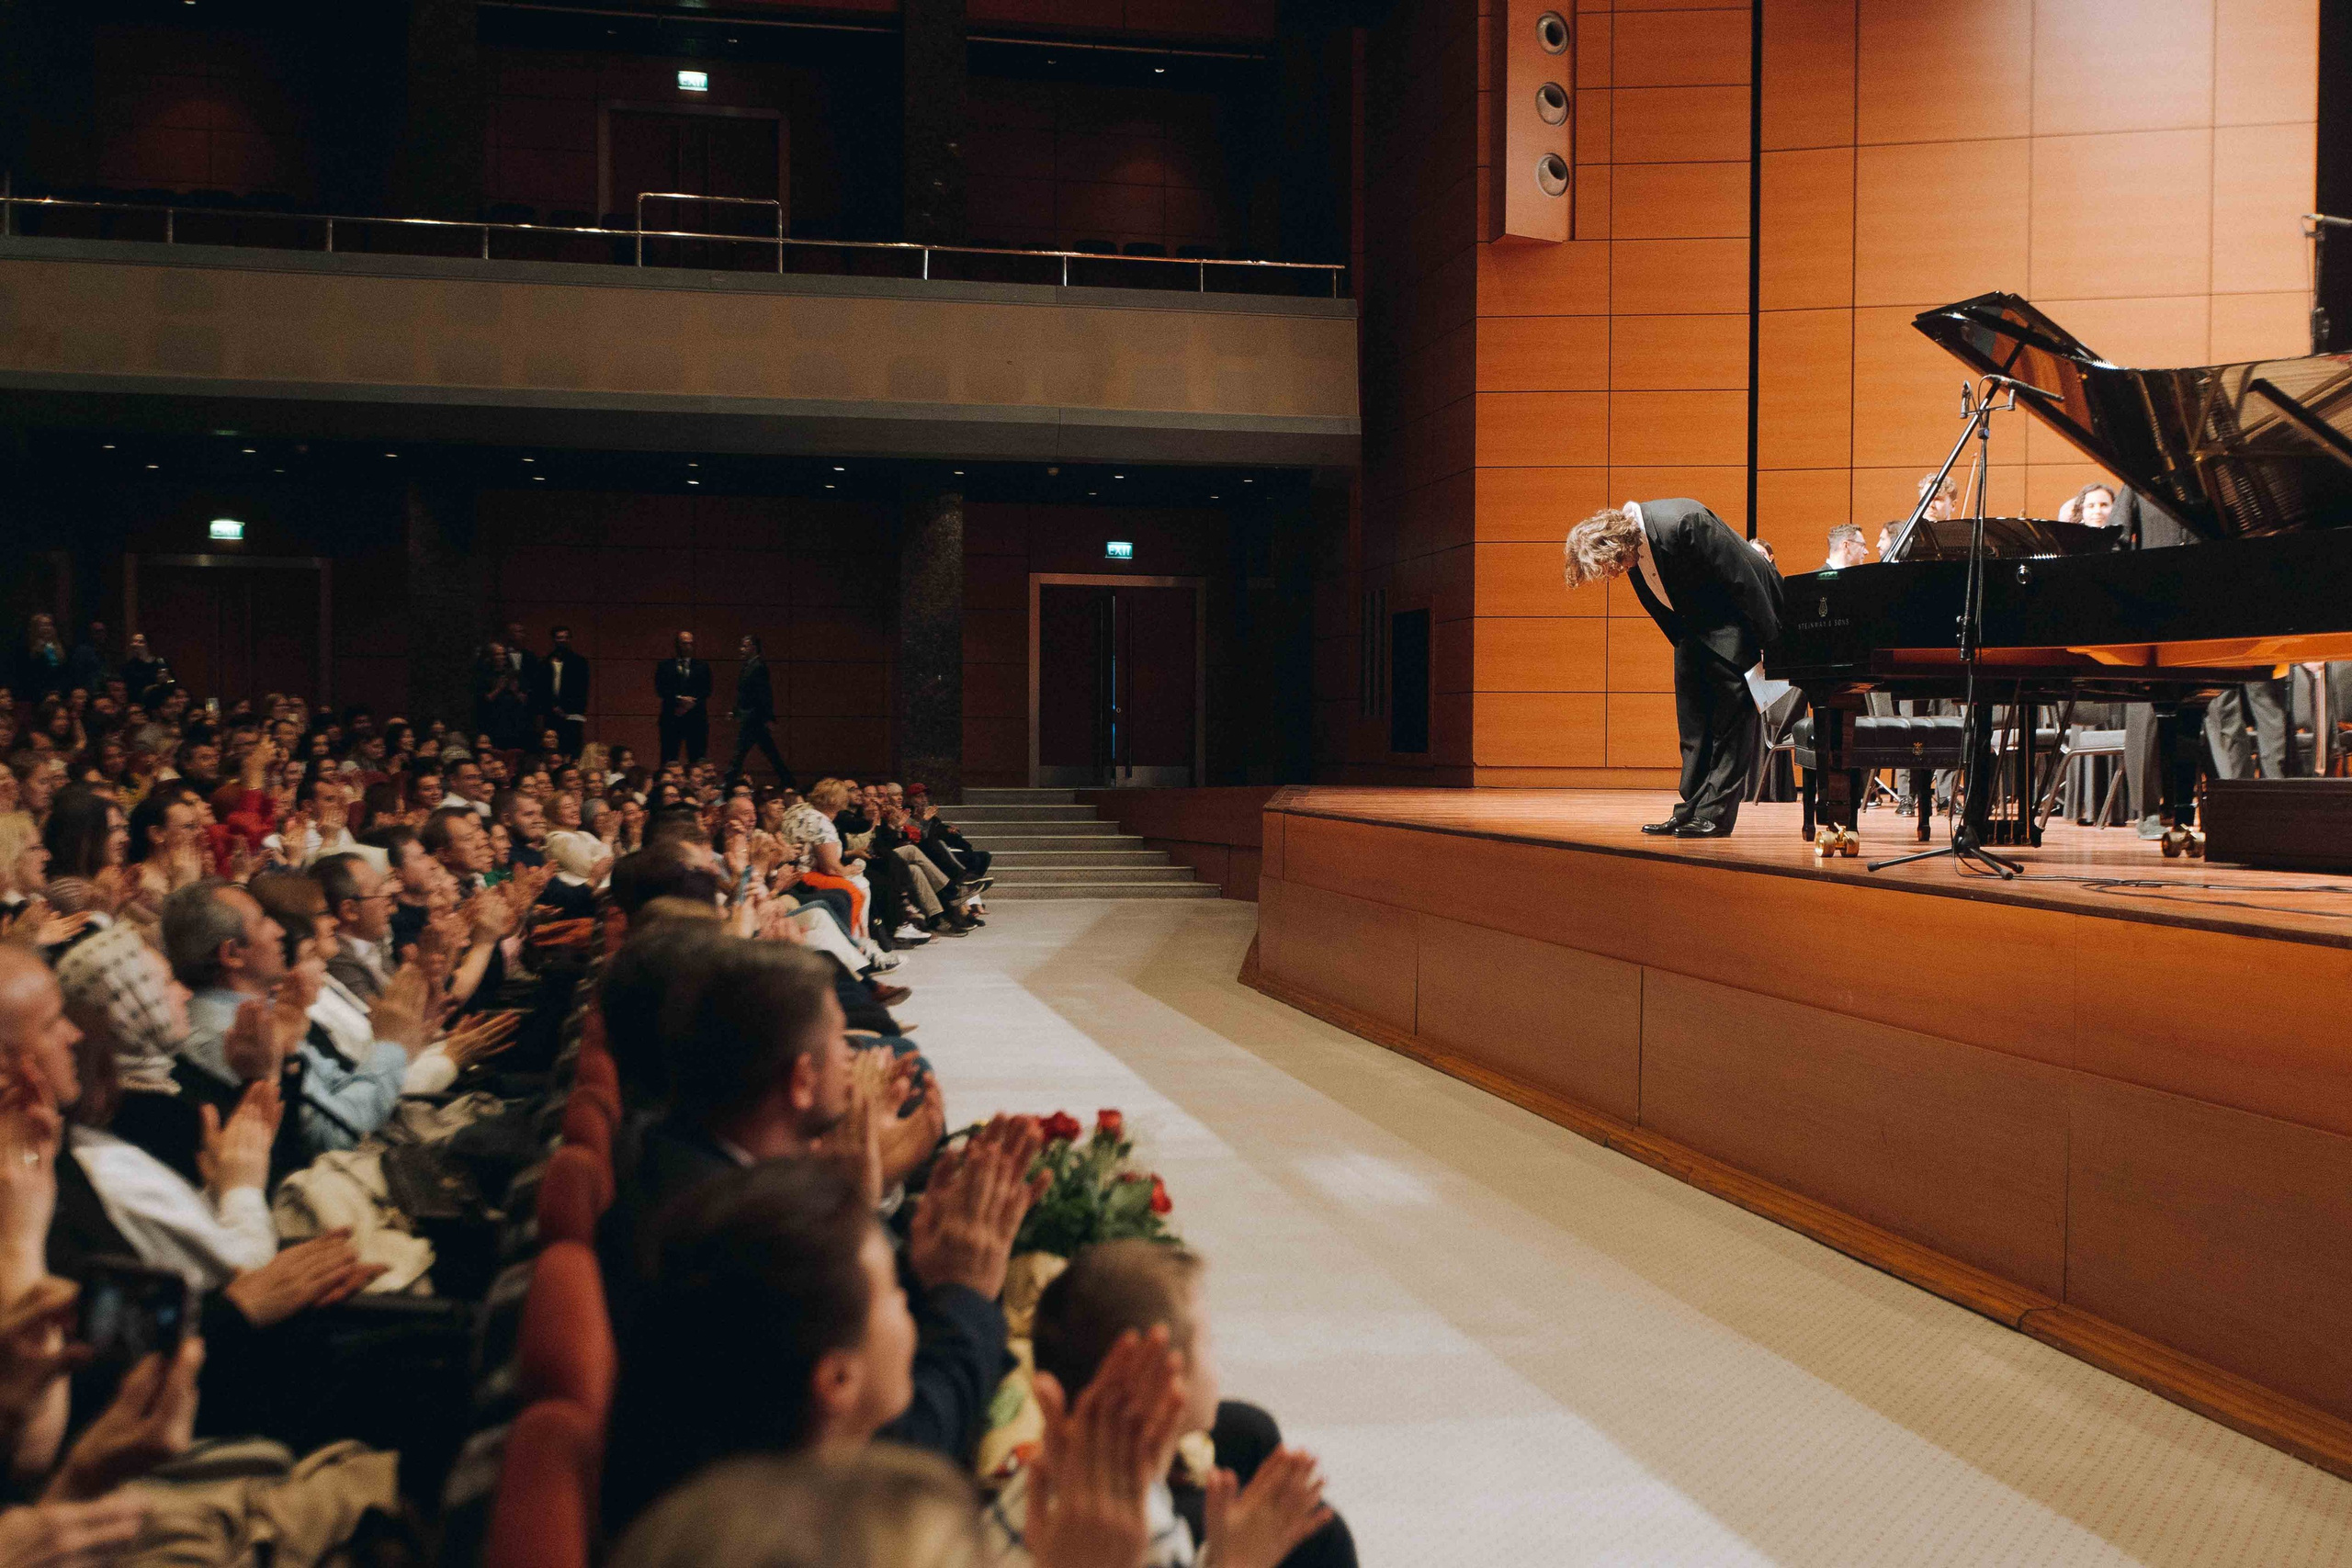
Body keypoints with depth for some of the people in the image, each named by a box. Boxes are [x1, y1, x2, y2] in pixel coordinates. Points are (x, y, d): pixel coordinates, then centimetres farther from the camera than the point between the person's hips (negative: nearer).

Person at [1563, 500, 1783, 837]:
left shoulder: (1682, 524, -32)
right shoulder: (1631, 549, -6)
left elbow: (1743, 580, -27)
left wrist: (1769, 645, -22)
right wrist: (1683, 644, 11)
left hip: (1737, 617, -8)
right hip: (1695, 623, 8)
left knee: (1730, 711, -10)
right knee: (1692, 719, 6)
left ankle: (1715, 813, -10)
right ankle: (1691, 809, 9)